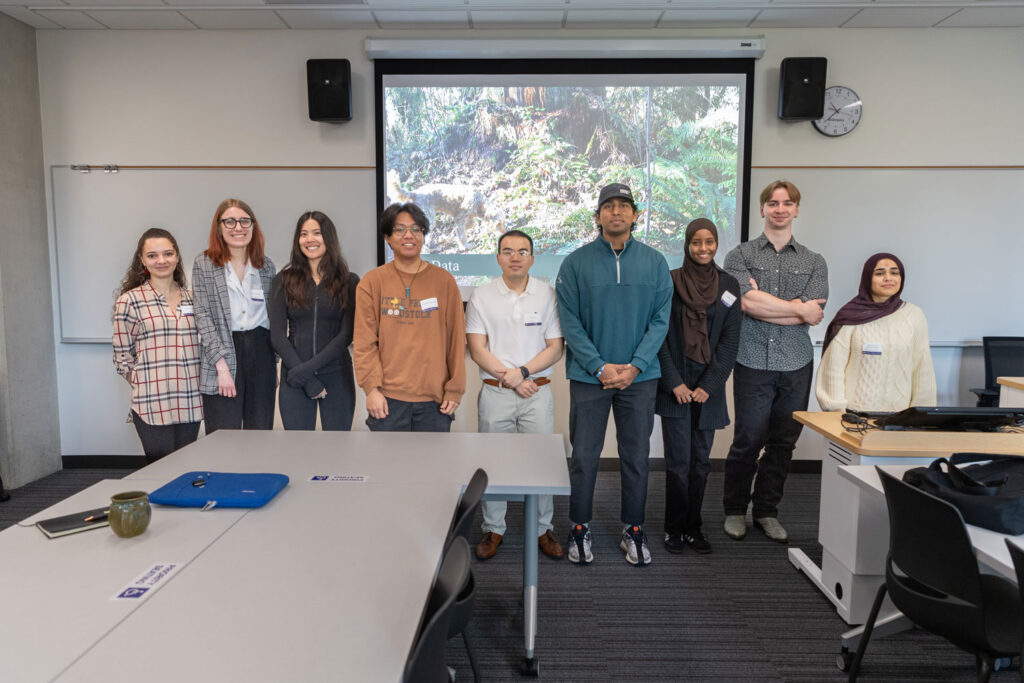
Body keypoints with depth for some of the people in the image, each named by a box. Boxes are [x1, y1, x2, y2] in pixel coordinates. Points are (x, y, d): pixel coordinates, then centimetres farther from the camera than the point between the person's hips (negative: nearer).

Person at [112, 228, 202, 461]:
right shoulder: (130, 301, -2)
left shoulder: (192, 298, 10)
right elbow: (122, 358, 0)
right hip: (152, 406, -4)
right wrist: (145, 388, -6)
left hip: (190, 405, 4)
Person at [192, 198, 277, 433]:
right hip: (223, 354, -3)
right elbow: (203, 317, -5)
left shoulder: (266, 265, 11)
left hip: (261, 354, 3)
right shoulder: (204, 264, 2)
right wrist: (221, 365, -13)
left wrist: (276, 362, 9)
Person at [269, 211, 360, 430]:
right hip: (294, 379, 1)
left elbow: (347, 334, -4)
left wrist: (307, 368, -13)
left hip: (337, 377, 0)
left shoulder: (349, 281, 3)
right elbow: (277, 336, -1)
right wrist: (307, 380, -10)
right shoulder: (284, 280, 5)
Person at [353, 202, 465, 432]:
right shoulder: (372, 282, 4)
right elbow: (364, 341, 0)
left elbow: (456, 339, 4)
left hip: (435, 399, 1)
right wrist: (371, 387, -8)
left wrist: (455, 390, 0)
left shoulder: (444, 281, 5)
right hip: (388, 398, -1)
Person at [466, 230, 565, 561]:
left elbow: (555, 348, 1)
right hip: (494, 393, 0)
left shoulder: (547, 294, 3)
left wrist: (523, 372, -12)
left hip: (537, 391, 0)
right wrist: (509, 378, -10)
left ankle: (543, 529, 22)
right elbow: (477, 349, -2)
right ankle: (493, 529, 24)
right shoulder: (481, 296, 2)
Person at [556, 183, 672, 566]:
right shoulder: (576, 263, -1)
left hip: (640, 376, 2)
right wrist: (600, 366, -13)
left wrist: (634, 366, -11)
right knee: (584, 456, 5)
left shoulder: (655, 262, 4)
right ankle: (580, 529, 22)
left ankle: (634, 530, 26)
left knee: (636, 456, 10)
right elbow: (570, 321, -4)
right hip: (589, 376, -1)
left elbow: (660, 320, 1)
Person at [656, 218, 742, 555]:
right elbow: (659, 335, -3)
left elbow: (730, 340, 2)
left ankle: (693, 527, 20)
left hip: (709, 387, 2)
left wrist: (709, 386, -6)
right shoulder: (669, 282, -1)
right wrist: (674, 383, -10)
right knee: (679, 460, -2)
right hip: (675, 386, -2)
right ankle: (675, 529, 12)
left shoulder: (729, 285, 6)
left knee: (701, 461, 8)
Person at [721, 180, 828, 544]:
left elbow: (813, 315, -5)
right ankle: (735, 511, 20)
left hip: (796, 366, 3)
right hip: (753, 363, -3)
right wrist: (798, 309, -7)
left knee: (783, 443, 9)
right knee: (747, 442, 1)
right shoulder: (740, 255, 3)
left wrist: (763, 304, -10)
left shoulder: (814, 262, 10)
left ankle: (766, 511, 25)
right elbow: (748, 302, -13)